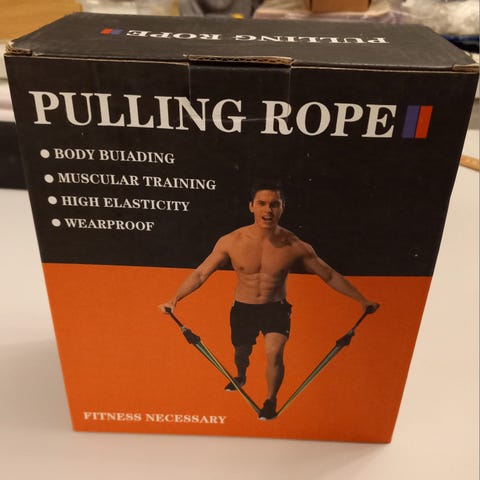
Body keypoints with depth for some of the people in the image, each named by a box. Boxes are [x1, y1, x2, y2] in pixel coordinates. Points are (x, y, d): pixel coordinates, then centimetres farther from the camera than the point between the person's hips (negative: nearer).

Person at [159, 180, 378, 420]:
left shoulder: (295, 246, -17)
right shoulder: (231, 242, -18)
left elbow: (330, 276, -5)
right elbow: (200, 274, -8)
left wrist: (362, 300, -1)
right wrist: (174, 300, -14)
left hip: (276, 309, -1)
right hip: (243, 309, 2)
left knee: (274, 352, -22)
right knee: (241, 353, 21)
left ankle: (271, 401, 9)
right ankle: (240, 377, 60)